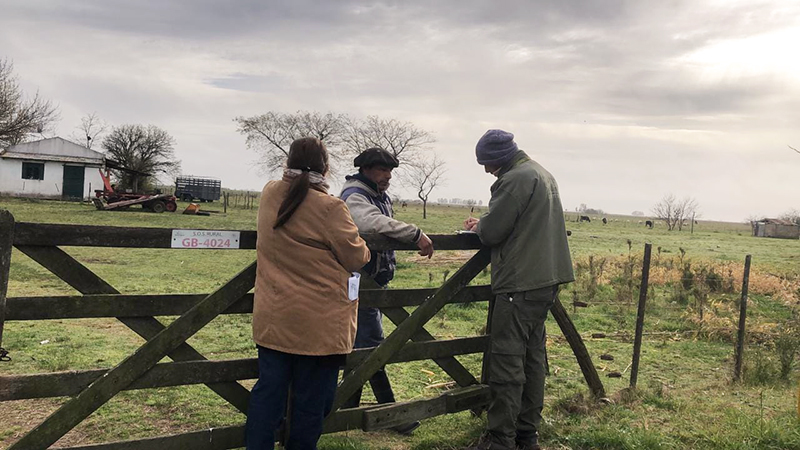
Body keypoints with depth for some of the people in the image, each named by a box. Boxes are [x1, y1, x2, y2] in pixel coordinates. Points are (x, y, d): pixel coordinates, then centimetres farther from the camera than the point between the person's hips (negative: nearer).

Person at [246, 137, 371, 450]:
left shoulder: (270, 195, 1)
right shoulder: (330, 208, -19)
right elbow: (357, 259, -9)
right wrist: (363, 247, 10)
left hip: (272, 320, 6)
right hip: (319, 325, -5)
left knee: (267, 393, 14)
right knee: (310, 401, 10)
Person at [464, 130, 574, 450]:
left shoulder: (515, 179, -14)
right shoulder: (542, 174, 19)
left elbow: (491, 233, -15)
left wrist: (478, 226, 7)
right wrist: (485, 225, 13)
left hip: (520, 285, -10)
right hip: (545, 280, 10)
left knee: (507, 363, -6)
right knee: (532, 357, 13)